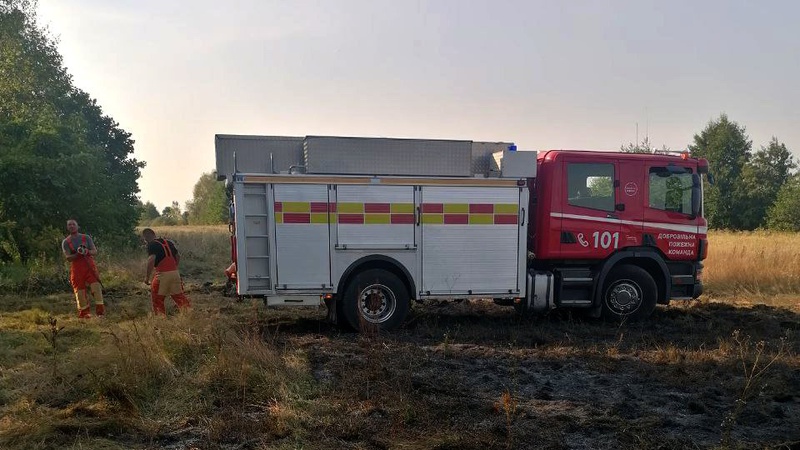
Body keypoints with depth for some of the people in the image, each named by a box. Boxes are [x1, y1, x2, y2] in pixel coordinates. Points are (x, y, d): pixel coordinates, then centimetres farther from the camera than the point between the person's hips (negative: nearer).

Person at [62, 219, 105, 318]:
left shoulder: (86, 238, 11)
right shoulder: (65, 242, 8)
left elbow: (95, 251, 5)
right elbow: (68, 257, -3)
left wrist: (87, 252, -17)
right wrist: (77, 254, -21)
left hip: (89, 265, 0)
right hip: (76, 268, 0)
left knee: (96, 285, -14)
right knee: (80, 291, -1)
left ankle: (100, 310, -11)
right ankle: (84, 312, 12)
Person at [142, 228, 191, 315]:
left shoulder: (152, 245, -6)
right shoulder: (168, 242, 15)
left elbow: (151, 260, -20)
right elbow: (178, 256, 21)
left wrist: (147, 277, -14)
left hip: (162, 274, -6)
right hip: (175, 273, 6)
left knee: (157, 298, 10)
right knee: (179, 295, 13)